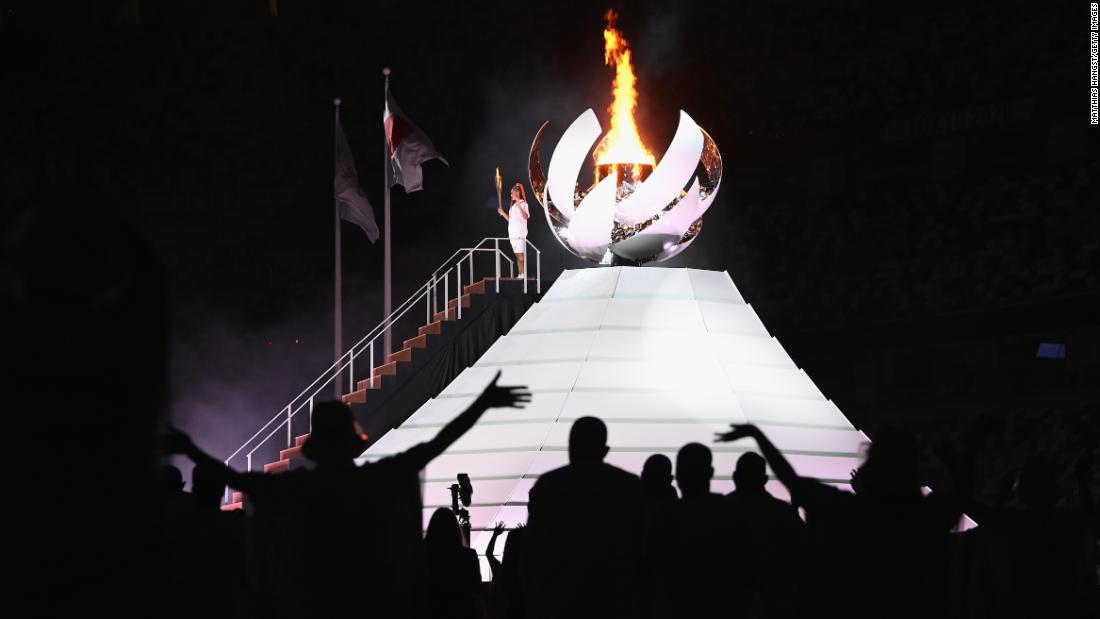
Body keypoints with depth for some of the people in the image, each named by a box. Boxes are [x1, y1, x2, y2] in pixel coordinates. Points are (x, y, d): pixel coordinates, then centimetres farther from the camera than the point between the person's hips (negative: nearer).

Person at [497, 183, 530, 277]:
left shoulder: (523, 204, -8)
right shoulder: (513, 205, 20)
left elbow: (526, 217, -24)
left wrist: (519, 206, -34)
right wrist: (503, 213, 17)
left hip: (520, 234, -9)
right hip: (513, 233, 9)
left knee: (520, 255, -12)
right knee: (517, 255, 8)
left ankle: (523, 274, -13)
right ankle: (520, 275, 10)